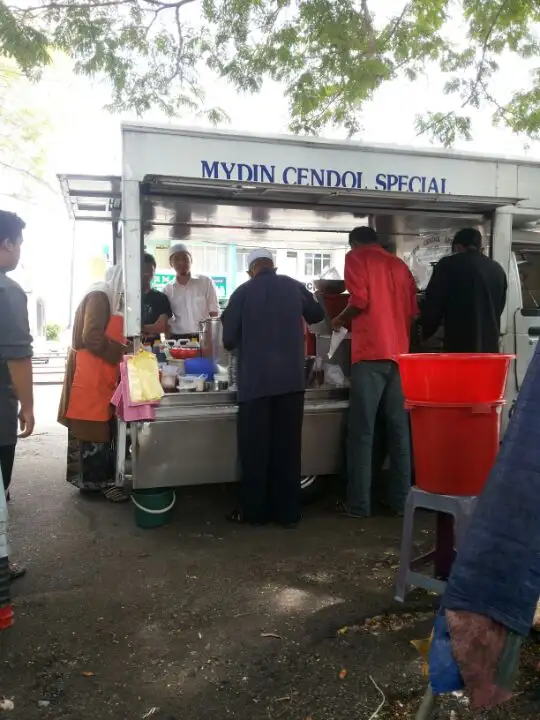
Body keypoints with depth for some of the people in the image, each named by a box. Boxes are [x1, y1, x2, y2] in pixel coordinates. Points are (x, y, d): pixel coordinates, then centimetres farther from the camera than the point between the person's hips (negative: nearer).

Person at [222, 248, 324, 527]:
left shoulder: (243, 292, -3)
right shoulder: (294, 287, 6)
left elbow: (229, 340, 0)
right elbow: (318, 315, 24)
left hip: (255, 380, -2)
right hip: (291, 378, 3)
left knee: (254, 448, 7)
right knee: (287, 446, 8)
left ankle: (254, 511, 16)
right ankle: (288, 512, 16)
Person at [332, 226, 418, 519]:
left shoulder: (356, 258, 4)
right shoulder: (398, 264, 20)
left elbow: (360, 301, -10)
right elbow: (413, 310, 16)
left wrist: (340, 321, 7)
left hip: (371, 354, -5)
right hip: (399, 353, 6)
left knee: (362, 431, -2)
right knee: (399, 429, 8)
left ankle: (358, 504, 1)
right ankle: (400, 499, 14)